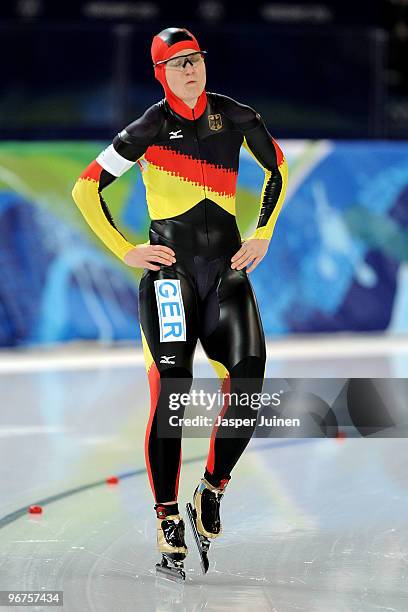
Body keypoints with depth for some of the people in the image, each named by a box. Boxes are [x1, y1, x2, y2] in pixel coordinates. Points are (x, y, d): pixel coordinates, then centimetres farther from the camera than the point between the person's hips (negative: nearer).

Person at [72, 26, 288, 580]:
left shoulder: (235, 116, 6)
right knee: (170, 390, -13)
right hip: (170, 267, -3)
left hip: (227, 268, 3)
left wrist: (263, 233, 15)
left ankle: (212, 491, 8)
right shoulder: (150, 128, -3)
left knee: (248, 384, -13)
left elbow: (277, 166, 23)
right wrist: (124, 251, -3)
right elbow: (86, 189, 2)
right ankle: (168, 518, -5)